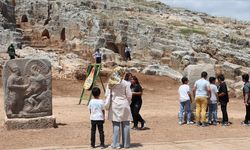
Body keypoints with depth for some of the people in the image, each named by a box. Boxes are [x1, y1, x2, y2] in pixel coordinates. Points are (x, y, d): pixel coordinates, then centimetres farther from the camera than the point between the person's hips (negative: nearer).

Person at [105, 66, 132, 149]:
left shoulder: (110, 83, -1)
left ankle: (115, 144, 7)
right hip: (124, 105, -2)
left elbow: (107, 95, 0)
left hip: (114, 105, 2)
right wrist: (128, 103, 13)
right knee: (125, 124, 7)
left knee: (116, 125, 6)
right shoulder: (125, 83, -8)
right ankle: (126, 144, 12)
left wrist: (107, 105, 9)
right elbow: (129, 95, -4)